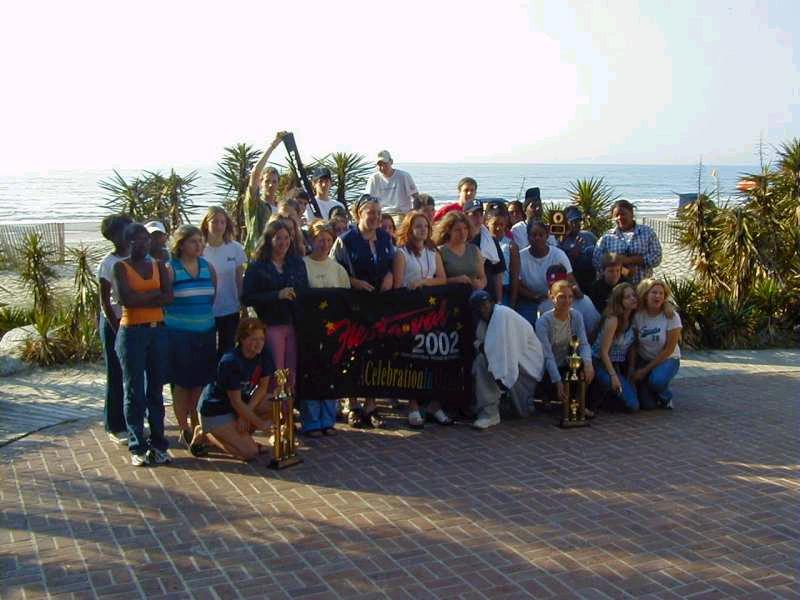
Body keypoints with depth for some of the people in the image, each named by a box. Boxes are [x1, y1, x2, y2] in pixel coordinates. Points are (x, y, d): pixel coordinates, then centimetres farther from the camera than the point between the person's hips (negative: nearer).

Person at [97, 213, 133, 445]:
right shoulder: (108, 263, -8)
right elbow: (104, 300, -8)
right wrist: (117, 330, -11)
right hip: (115, 322, -4)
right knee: (117, 376, 3)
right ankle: (115, 427, 12)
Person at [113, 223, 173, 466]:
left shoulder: (159, 266, 10)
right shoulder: (121, 267, 0)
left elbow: (169, 297, -3)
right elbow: (126, 298, -15)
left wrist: (140, 298, -11)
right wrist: (155, 294, -7)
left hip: (158, 330, 3)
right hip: (132, 332, -3)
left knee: (156, 389, 7)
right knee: (134, 392, 1)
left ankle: (158, 444, 13)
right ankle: (137, 447, 7)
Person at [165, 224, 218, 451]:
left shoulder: (207, 267, 7)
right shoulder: (170, 269, -8)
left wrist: (204, 314, 10)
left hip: (206, 332, 5)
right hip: (179, 334, -5)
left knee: (200, 382, 10)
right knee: (182, 383, 3)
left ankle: (197, 426, 24)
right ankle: (184, 431, 13)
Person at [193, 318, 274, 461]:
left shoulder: (264, 354, -8)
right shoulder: (230, 362, -27)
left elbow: (263, 387, -3)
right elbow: (236, 402, -25)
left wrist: (245, 415, -16)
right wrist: (260, 423, -24)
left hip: (242, 403, 8)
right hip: (215, 410, -8)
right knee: (250, 452, -18)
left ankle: (242, 435, 3)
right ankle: (205, 434, 3)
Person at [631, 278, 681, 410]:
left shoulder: (672, 316, -18)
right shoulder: (638, 316, -11)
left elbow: (669, 350, -15)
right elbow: (634, 345, -6)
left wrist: (645, 370, -15)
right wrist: (634, 370, -14)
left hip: (667, 359, -2)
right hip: (643, 359, 2)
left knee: (657, 380, -37)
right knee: (647, 405, -13)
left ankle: (666, 397, 0)